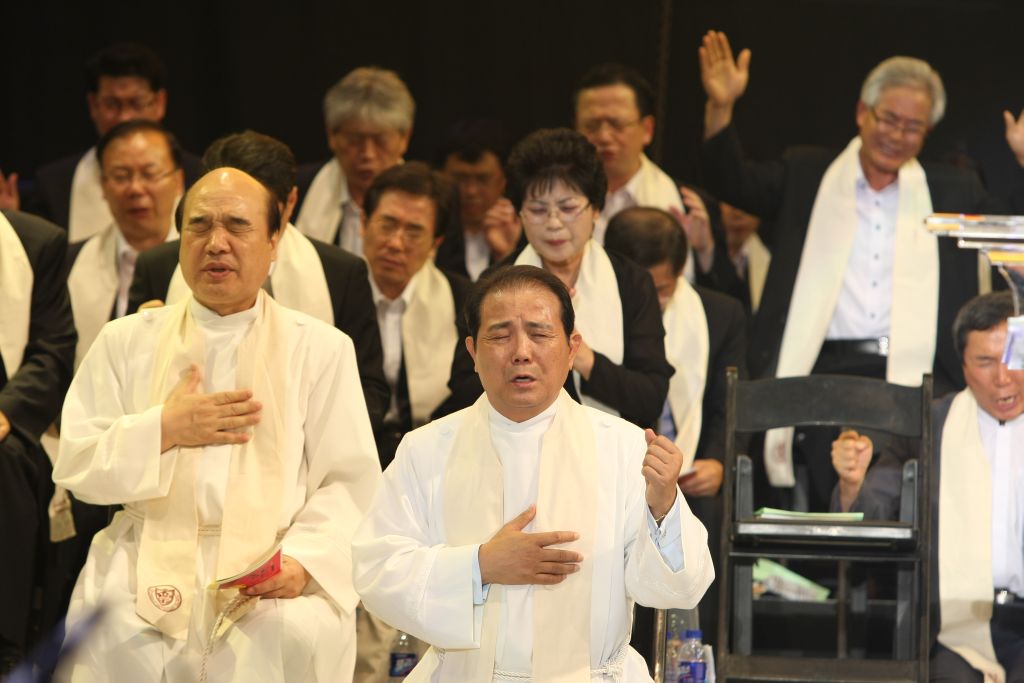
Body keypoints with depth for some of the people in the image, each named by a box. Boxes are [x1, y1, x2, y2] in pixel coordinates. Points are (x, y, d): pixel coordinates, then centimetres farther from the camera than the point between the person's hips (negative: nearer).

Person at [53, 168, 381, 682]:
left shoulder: (321, 349, 11)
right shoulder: (125, 343, 15)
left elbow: (349, 484, 3)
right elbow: (75, 465, 9)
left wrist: (303, 561, -15)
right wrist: (164, 430, -5)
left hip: (271, 565, -1)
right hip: (149, 559, 1)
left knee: (300, 631, -33)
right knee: (113, 627, -31)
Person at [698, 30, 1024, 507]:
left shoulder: (952, 192, 19)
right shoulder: (807, 177, 17)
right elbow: (732, 182, 7)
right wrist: (720, 108, -7)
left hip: (916, 376, 1)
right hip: (826, 372, 0)